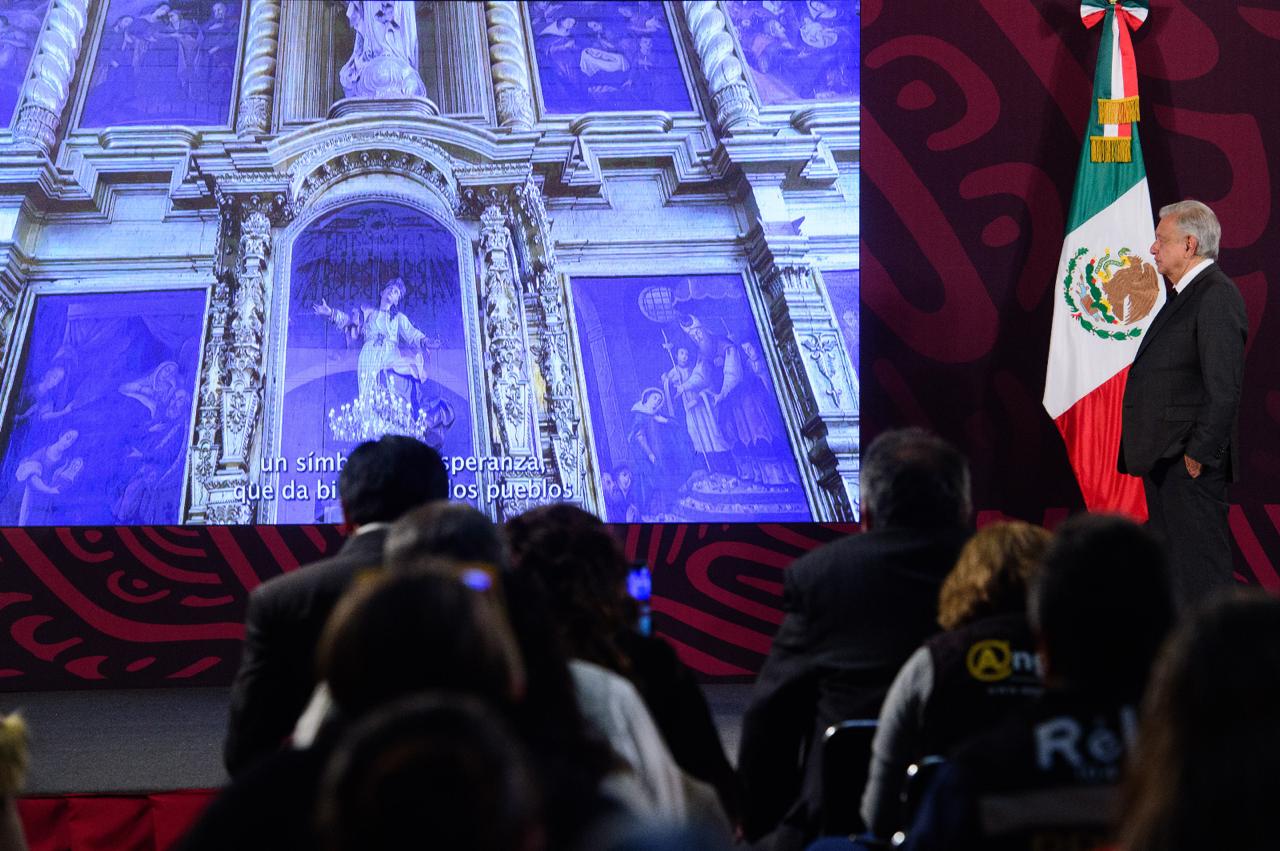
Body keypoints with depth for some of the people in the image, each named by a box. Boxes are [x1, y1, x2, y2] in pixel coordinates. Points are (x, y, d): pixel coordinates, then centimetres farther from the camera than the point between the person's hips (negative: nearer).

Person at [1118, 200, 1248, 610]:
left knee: (1200, 565, -7)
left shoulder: (1216, 296, -14)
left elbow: (1224, 387, -20)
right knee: (1169, 563, 16)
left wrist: (1200, 453, -21)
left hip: (1190, 460, -11)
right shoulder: (1184, 295, 18)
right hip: (1165, 459, 11)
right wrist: (1150, 452, 15)